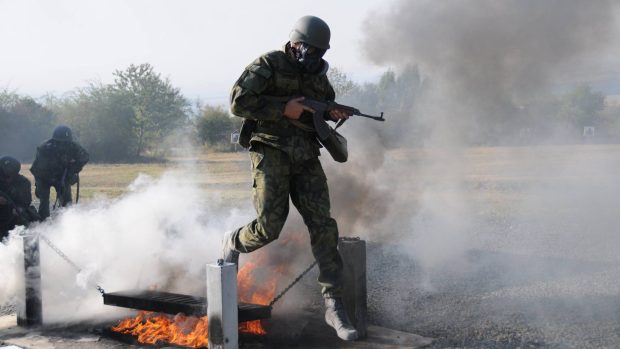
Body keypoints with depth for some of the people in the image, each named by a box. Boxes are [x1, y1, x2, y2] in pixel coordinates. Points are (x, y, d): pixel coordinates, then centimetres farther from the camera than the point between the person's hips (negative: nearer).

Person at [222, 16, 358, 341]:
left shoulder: (317, 74, 14)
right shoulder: (268, 65, -5)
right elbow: (238, 102, -15)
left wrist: (333, 112, 7)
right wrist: (284, 109, -18)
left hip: (306, 158, 5)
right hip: (271, 153, -5)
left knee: (323, 226, -8)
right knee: (268, 227, -15)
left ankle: (334, 306, -5)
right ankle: (233, 243, 22)